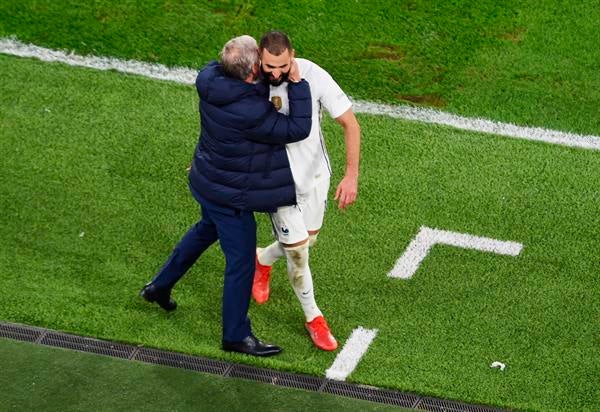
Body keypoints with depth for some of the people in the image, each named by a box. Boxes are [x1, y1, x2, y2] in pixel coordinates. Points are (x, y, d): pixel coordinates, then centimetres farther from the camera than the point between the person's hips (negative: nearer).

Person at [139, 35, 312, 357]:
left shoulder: (213, 77, -13)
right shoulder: (248, 112, -37)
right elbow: (297, 129, -28)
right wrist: (297, 83, -25)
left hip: (207, 181, 9)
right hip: (229, 196, -9)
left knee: (207, 230, 34)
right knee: (241, 261, 8)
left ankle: (160, 287, 49)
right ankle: (236, 336, 24)